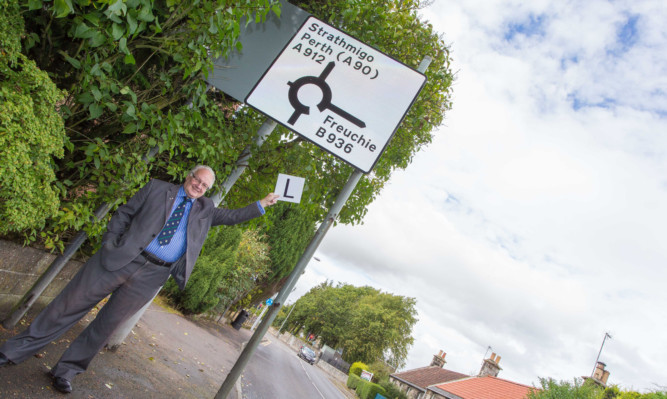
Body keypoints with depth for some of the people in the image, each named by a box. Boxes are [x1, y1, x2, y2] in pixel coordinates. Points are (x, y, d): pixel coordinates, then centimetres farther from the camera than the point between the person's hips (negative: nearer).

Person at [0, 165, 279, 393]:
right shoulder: (157, 188, 5)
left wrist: (261, 205, 10)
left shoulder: (205, 209, 12)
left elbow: (231, 217, 17)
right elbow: (123, 214, 6)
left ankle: (66, 370, 26)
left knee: (109, 322, 8)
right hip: (121, 259, -2)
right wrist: (109, 244, -3)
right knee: (71, 304, 5)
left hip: (152, 275, 2)